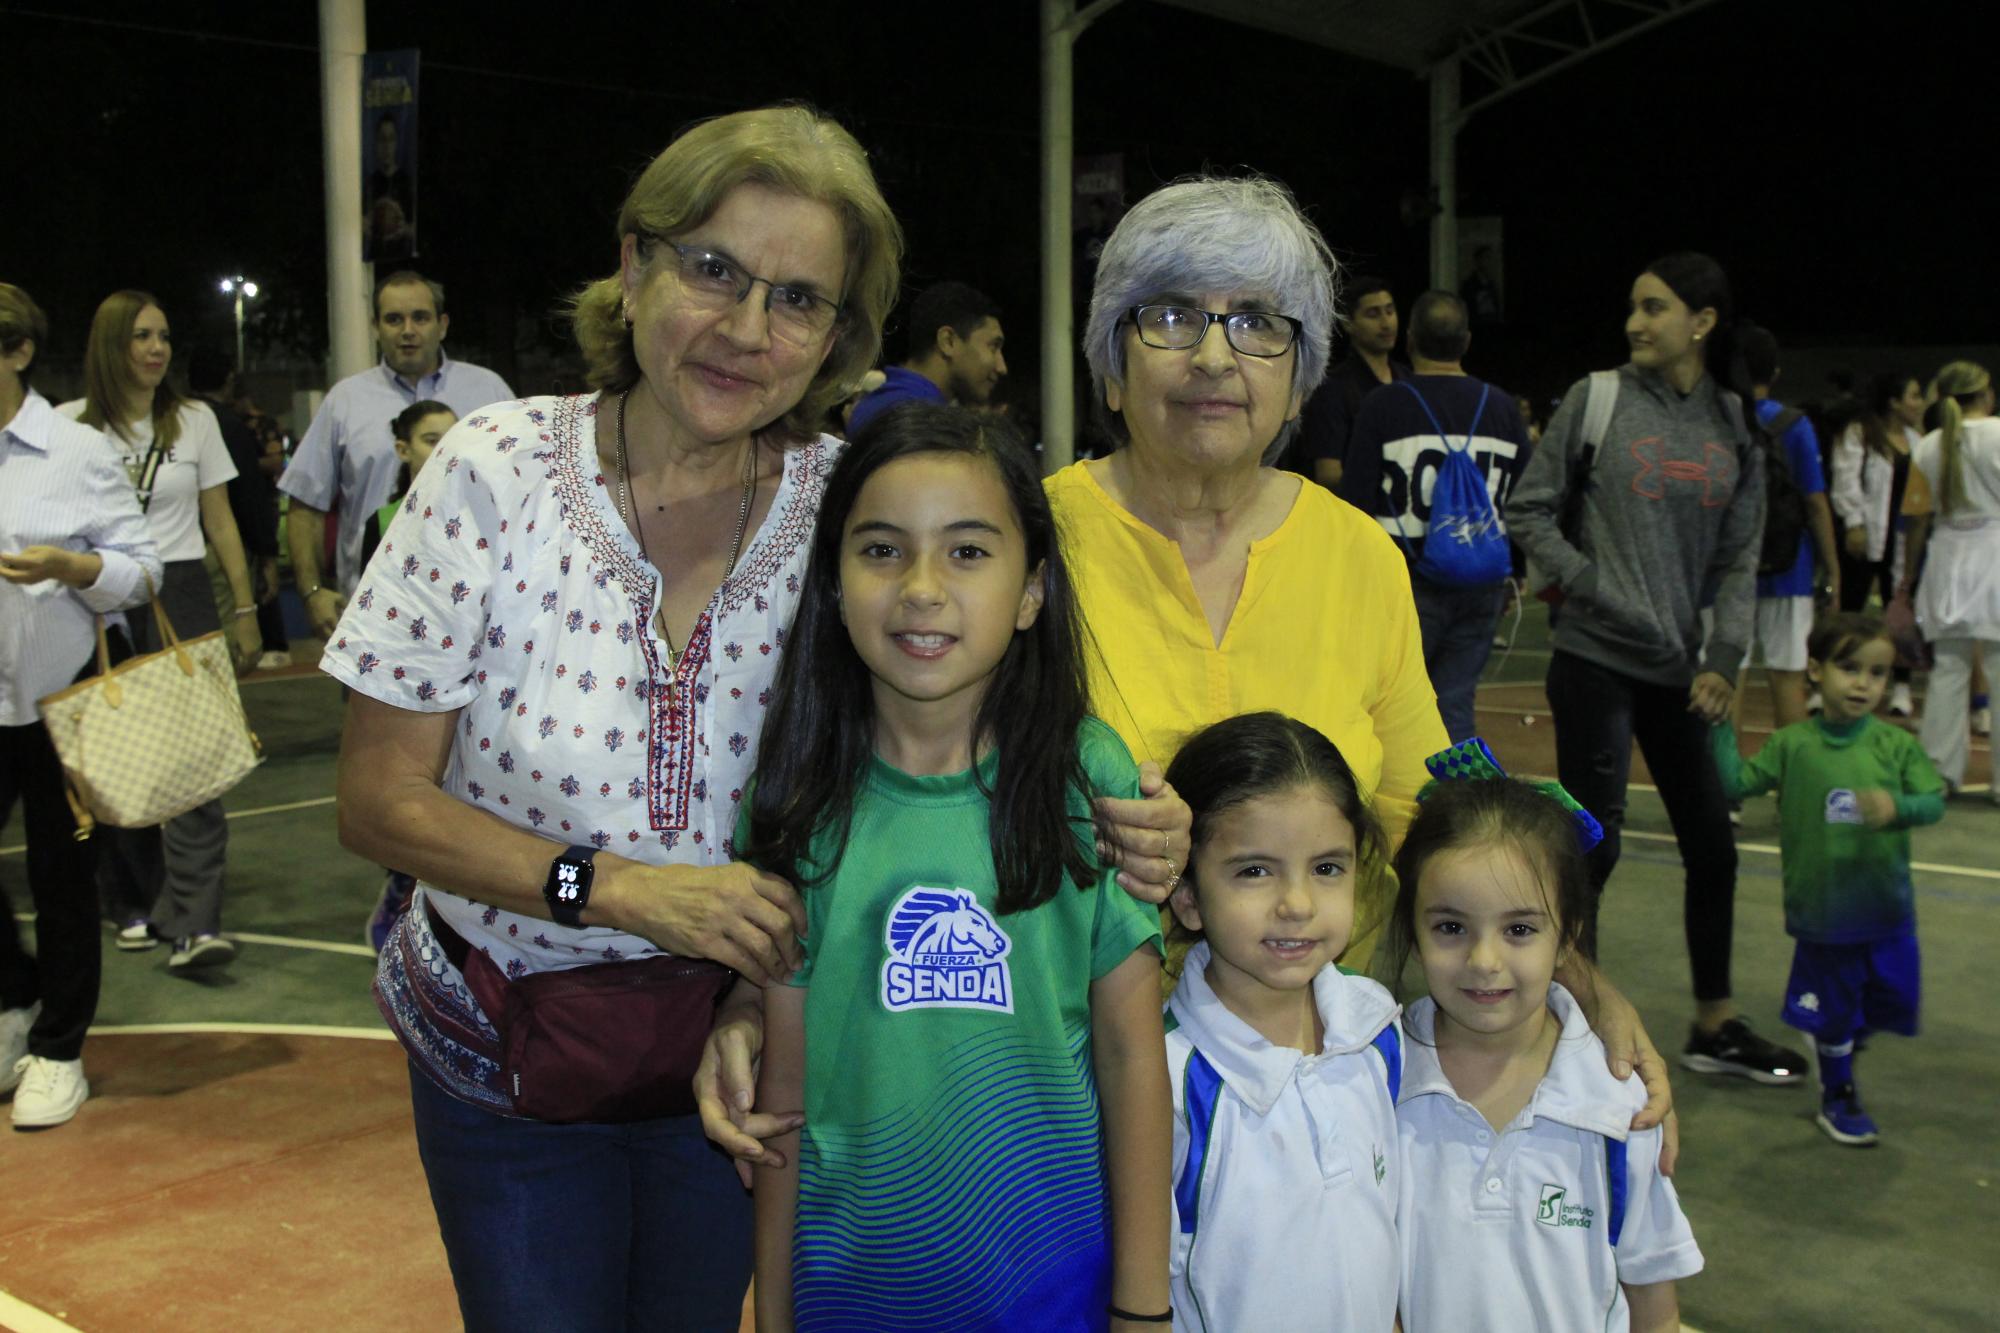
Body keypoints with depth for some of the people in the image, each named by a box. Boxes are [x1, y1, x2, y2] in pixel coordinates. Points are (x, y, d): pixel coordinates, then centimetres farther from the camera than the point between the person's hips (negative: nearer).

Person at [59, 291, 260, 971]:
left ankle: (194, 923, -16)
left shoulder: (195, 420, 8)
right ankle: (134, 906, 18)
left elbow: (220, 521, 11)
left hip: (181, 596, 0)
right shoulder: (70, 425, 4)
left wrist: (245, 611, 8)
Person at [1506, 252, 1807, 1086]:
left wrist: (1724, 658, -2)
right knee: (1593, 844, -1)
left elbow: (1740, 556, 8)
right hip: (1596, 659, -4)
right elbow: (1529, 510, -1)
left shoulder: (1735, 423, 5)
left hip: (1680, 668, 4)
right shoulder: (1599, 398, -4)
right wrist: (1590, 586, -11)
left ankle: (1715, 1028, 26)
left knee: (1712, 844, 10)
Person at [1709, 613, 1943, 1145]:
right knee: (1833, 1011, 11)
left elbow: (1934, 801, -9)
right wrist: (1722, 726, -12)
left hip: (1887, 908, 2)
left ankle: (1844, 1051, 46)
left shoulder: (1897, 745, -5)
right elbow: (1737, 782, -7)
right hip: (1822, 910, -2)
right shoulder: (1791, 745, -7)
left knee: (1889, 1000, 15)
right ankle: (1837, 1096, 32)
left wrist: (1898, 807, -28)